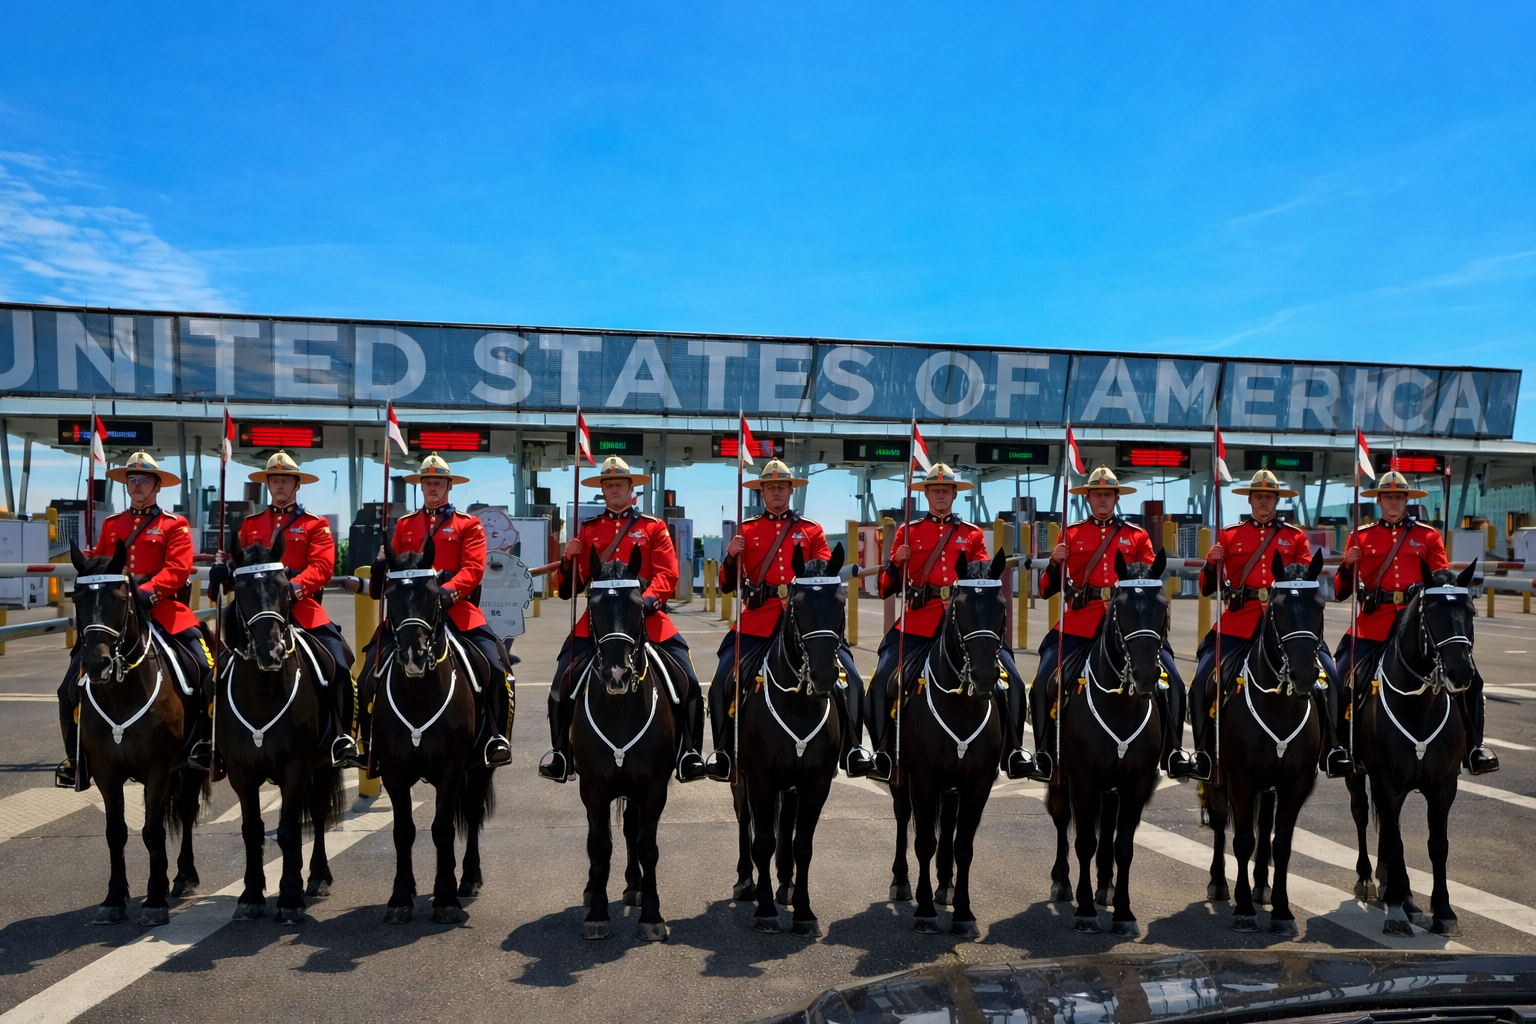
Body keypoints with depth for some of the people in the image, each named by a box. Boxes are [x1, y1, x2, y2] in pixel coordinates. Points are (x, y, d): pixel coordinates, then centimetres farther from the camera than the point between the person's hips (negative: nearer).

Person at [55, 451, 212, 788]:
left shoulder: (175, 525, 1)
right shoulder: (111, 524, 15)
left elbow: (177, 569, -10)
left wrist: (147, 591, -23)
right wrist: (90, 561, -1)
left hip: (162, 607, -4)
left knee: (205, 668, -19)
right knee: (72, 683, -2)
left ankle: (202, 744, -4)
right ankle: (76, 757, 15)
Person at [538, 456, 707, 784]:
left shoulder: (653, 527, 7)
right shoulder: (588, 529, 13)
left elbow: (667, 575, -2)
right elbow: (569, 588, 12)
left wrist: (647, 600, -20)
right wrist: (569, 559, -8)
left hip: (647, 617, -1)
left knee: (686, 681, -11)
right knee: (564, 682, -9)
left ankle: (688, 754, 2)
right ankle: (561, 756, 10)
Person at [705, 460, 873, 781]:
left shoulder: (812, 530, 11)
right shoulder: (746, 530, 10)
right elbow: (728, 586, 8)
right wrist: (731, 556, -11)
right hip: (758, 619, 0)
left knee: (850, 678, -11)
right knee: (724, 680, -12)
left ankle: (852, 748, 5)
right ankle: (723, 751, 7)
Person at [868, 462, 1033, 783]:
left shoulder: (973, 534, 14)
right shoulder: (907, 531, 11)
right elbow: (887, 588, 8)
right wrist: (895, 562, -12)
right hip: (919, 619, -1)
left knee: (1011, 681, -8)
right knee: (883, 680, -14)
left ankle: (1012, 753, 8)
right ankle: (884, 753, 2)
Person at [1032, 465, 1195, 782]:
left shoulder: (1136, 535, 11)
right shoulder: (1070, 533, 9)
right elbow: (1048, 589, 7)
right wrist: (1055, 562, -12)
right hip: (1080, 621, -1)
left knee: (1172, 682, -8)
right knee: (1043, 682, -12)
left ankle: (1173, 754, 6)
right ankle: (1044, 756, 3)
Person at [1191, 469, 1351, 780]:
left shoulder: (1295, 537, 12)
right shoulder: (1229, 535, 10)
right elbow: (1209, 588, 8)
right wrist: (1211, 563, -12)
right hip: (1240, 620, 0)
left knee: (1326, 674, -12)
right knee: (1203, 678, -11)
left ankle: (1332, 750, 1)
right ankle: (1204, 752, 4)